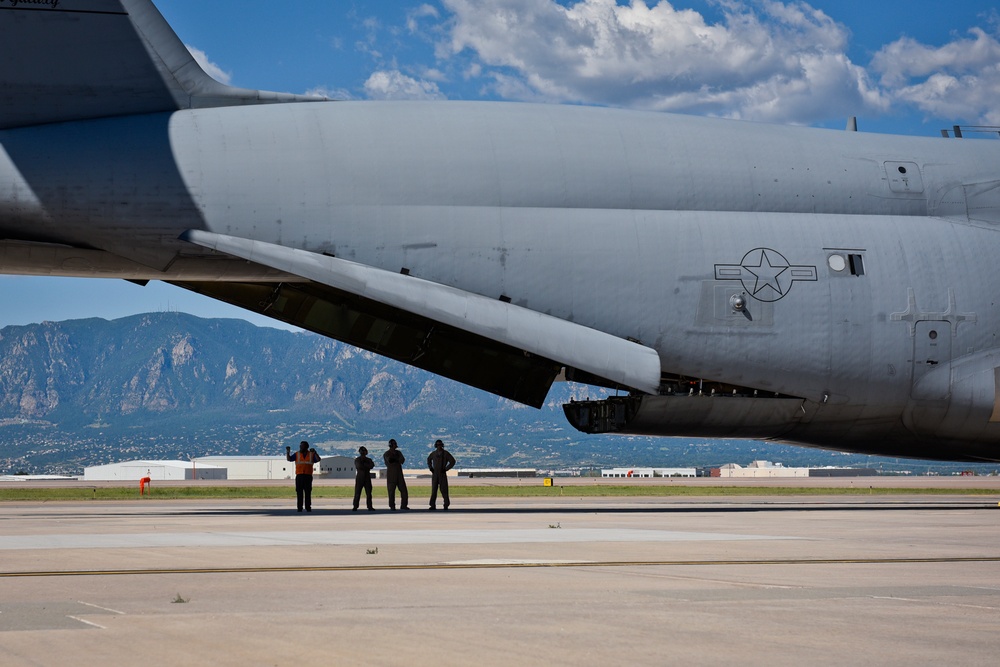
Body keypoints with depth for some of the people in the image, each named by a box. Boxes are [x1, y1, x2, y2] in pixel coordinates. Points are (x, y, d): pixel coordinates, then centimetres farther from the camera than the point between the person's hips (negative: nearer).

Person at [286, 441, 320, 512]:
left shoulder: (311, 454, 9)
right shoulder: (297, 454, 11)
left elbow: (318, 460, -5)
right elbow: (289, 459, 2)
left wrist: (314, 452, -20)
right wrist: (288, 452, -15)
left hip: (308, 476, 0)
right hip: (299, 476, 0)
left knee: (308, 492, -2)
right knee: (299, 492, -3)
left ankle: (308, 507, 0)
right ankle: (299, 507, -1)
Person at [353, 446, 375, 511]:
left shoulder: (369, 460, 15)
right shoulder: (357, 460, 7)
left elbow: (372, 465, -6)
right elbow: (359, 466, -13)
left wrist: (364, 464, -10)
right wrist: (367, 467, -7)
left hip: (367, 478, 2)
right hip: (359, 478, -2)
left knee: (369, 493, -4)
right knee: (357, 493, -7)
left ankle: (370, 507, -4)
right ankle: (355, 507, -6)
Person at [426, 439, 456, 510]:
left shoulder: (446, 453, -4)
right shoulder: (434, 453, 6)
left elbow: (452, 461, -4)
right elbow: (429, 459, 25)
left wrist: (446, 469, -9)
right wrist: (430, 468, 11)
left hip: (442, 474, -3)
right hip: (435, 474, 3)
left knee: (443, 489, -5)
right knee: (434, 490, 0)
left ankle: (446, 504, 5)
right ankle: (433, 505, 1)